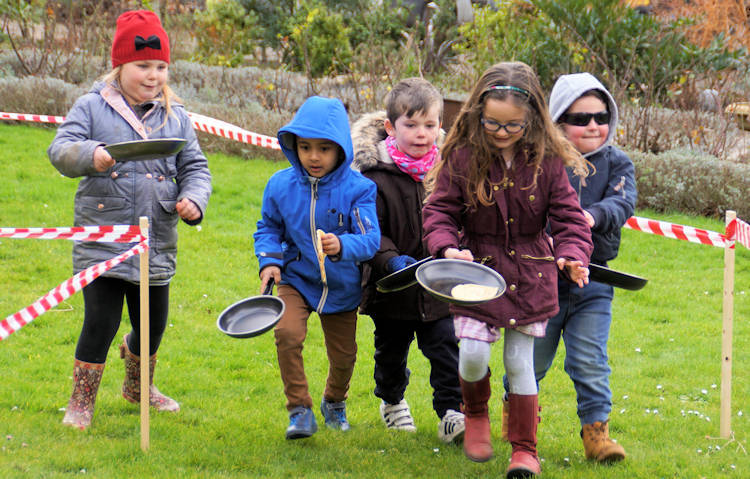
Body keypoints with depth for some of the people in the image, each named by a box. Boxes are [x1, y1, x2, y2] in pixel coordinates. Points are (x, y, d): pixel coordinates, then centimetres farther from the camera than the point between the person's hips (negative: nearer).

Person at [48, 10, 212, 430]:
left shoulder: (175, 116, 9)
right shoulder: (93, 108, -2)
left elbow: (195, 167, 11)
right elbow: (61, 150, -11)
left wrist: (194, 199, -10)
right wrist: (91, 155, -33)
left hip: (156, 244, 4)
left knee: (152, 324, 15)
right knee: (101, 322, -9)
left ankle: (138, 387, 42)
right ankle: (81, 404, 6)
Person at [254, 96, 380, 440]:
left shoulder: (357, 189, -16)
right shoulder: (280, 186, -7)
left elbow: (370, 239, -23)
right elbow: (268, 228, 8)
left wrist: (342, 246, -44)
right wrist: (269, 262, -9)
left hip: (341, 286, 0)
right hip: (296, 280, 0)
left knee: (343, 356, 10)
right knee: (287, 333, -25)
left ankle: (335, 403, 44)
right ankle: (299, 410, -11)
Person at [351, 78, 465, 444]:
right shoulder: (376, 175, -12)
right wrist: (391, 260, -28)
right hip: (393, 288, -1)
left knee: (445, 346, -6)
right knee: (391, 349, 17)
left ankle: (451, 412, -2)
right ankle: (392, 401, 41)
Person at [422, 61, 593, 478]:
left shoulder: (548, 161, -6)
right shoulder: (462, 157, -8)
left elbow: (567, 216, -4)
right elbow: (439, 209, -4)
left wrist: (572, 255, -22)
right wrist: (447, 246, -23)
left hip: (529, 272, 0)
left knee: (519, 361, 4)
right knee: (473, 357, -8)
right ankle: (475, 413, 27)